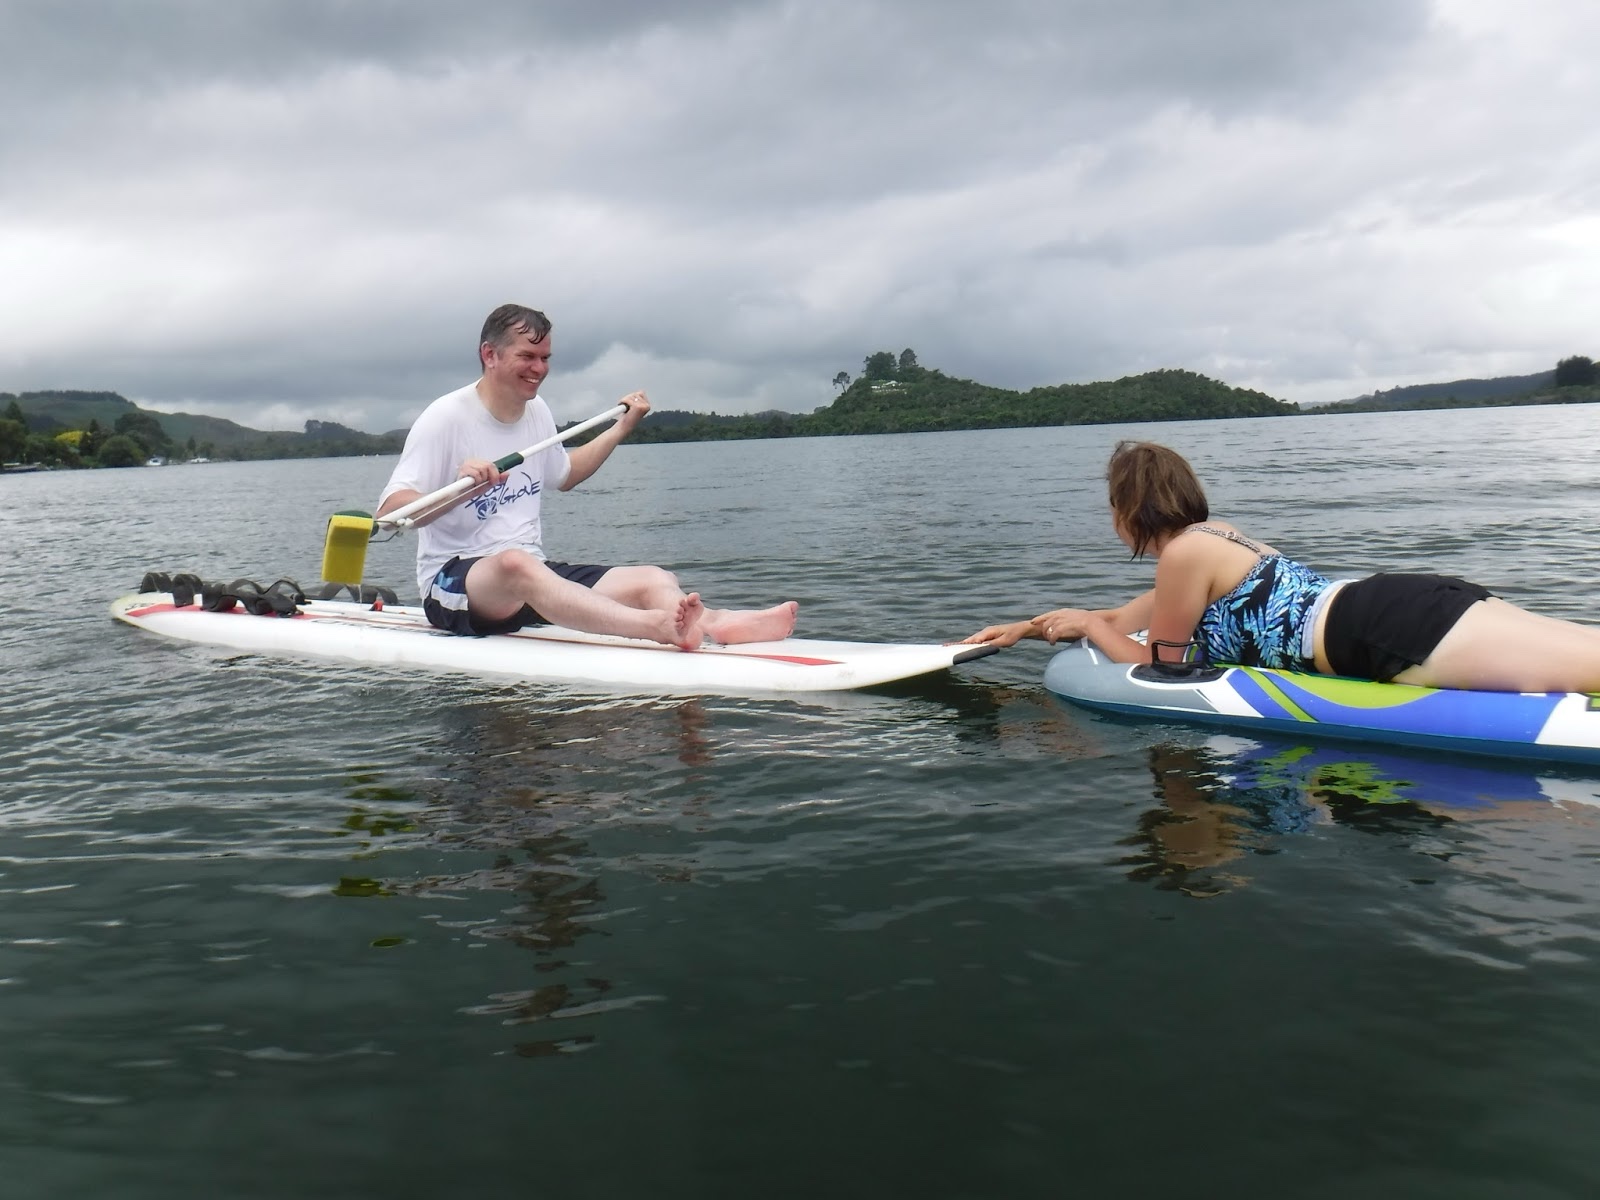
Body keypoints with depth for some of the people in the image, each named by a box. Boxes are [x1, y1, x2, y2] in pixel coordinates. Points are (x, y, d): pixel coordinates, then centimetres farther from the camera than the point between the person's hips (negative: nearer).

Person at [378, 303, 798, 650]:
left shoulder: (537, 412, 12)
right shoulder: (446, 417, -9)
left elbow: (565, 474, 32)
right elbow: (389, 511, -18)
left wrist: (622, 427, 28)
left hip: (536, 576, 7)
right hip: (453, 579, -7)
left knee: (654, 580, -18)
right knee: (516, 564, -43)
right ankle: (660, 627, -63)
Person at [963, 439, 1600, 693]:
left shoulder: (1183, 551, -5)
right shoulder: (1209, 540, 24)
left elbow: (1156, 663, 5)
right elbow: (1124, 620, 35)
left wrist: (1088, 624, 21)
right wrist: (1028, 626, 36)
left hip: (1393, 633, -9)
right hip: (1403, 607, 9)